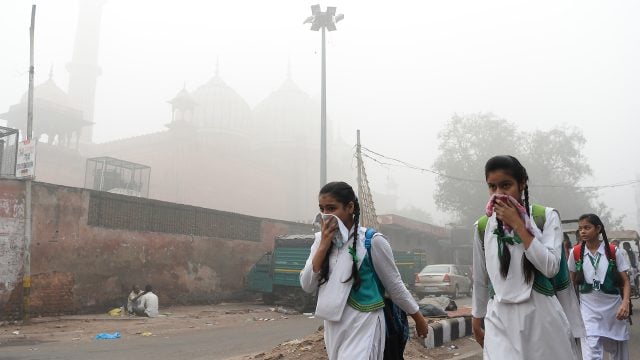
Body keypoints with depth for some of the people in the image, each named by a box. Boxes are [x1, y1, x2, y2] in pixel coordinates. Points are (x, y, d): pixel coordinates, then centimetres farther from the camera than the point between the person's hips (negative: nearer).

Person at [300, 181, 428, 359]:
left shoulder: (372, 241, -12)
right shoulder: (322, 239, 3)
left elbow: (394, 285, -2)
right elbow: (307, 286, -4)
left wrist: (418, 317, 6)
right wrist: (323, 246, -12)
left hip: (363, 325, -5)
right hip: (333, 326, 6)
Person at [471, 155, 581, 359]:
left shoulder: (546, 217, -2)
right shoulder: (483, 227, 3)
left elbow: (550, 267, -14)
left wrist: (517, 224, -14)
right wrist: (477, 320, 17)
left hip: (543, 317, -1)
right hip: (500, 321, 1)